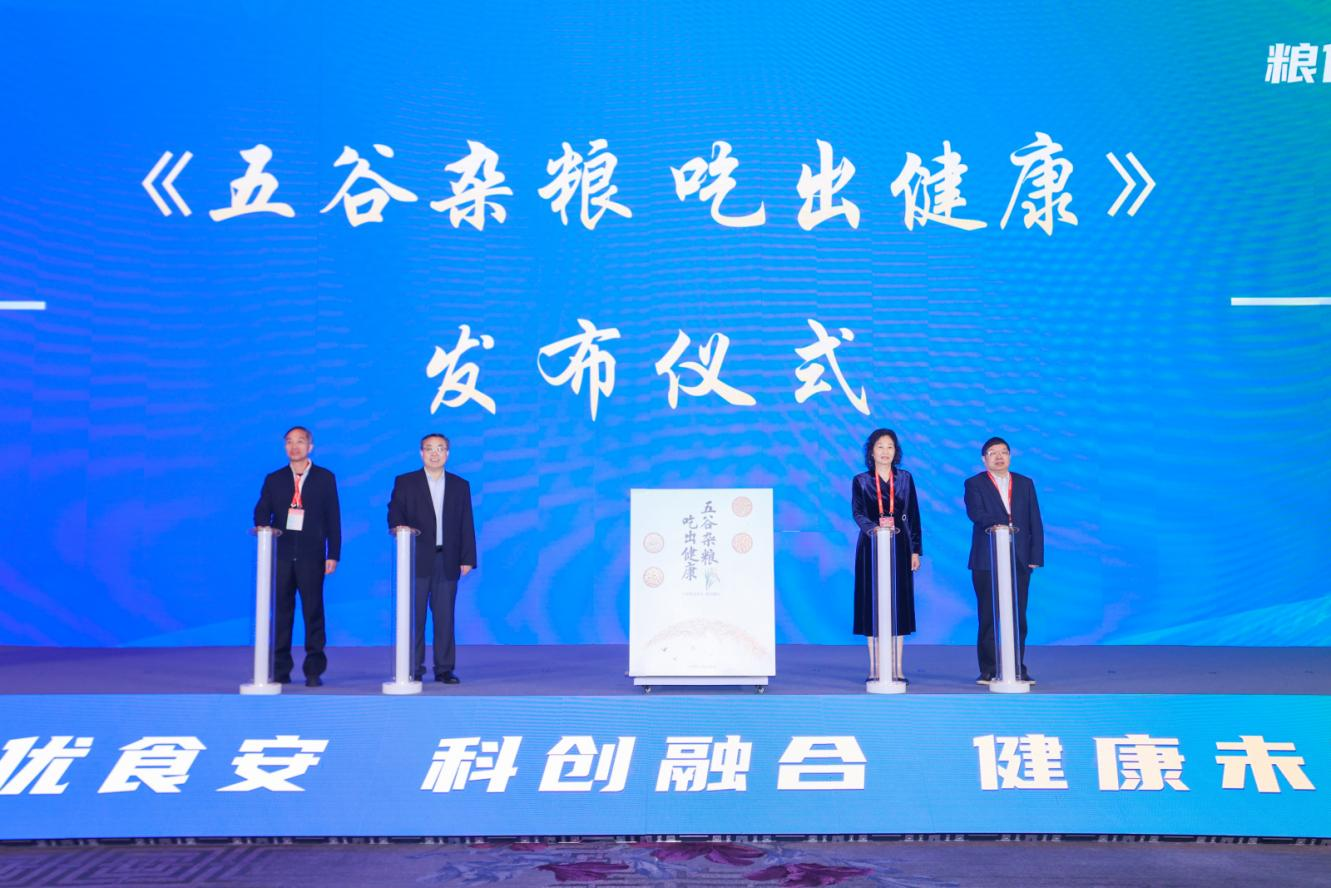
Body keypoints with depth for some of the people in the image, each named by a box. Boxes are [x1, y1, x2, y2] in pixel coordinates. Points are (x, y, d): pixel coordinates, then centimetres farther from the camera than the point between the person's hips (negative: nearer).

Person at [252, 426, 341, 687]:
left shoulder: (325, 478, 8)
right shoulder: (274, 479, 14)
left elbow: (333, 518, 5)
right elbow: (262, 511, 7)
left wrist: (333, 554, -1)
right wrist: (263, 527, -17)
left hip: (311, 554, -2)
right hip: (281, 553, 2)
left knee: (313, 611, -3)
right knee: (281, 611, 3)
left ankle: (314, 671, 0)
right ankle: (280, 670, 8)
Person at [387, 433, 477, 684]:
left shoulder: (460, 486, 13)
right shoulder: (405, 482, 9)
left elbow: (466, 525, 9)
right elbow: (394, 512, 0)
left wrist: (467, 559, 3)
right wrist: (398, 526, -23)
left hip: (447, 561, 1)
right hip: (417, 560, -1)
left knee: (445, 616, 2)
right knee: (414, 616, -1)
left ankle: (444, 669, 7)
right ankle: (412, 670, 5)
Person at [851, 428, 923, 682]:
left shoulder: (905, 479, 9)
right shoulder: (861, 481, 4)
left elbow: (913, 516, 7)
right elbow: (857, 512, -8)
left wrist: (916, 550, 2)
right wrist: (873, 528, -28)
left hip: (900, 547, 1)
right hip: (871, 547, -1)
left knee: (899, 603, 0)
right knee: (872, 604, -2)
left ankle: (897, 669, 3)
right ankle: (875, 668, 1)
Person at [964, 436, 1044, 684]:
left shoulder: (1025, 484, 14)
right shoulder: (974, 484, 5)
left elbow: (1035, 522, 9)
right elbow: (976, 514, -12)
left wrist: (1036, 556, 0)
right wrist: (1004, 523, -24)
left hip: (1019, 560, 3)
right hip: (987, 560, -3)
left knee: (1018, 617, 2)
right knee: (989, 617, -2)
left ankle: (1017, 669, 8)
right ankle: (989, 671, 2)